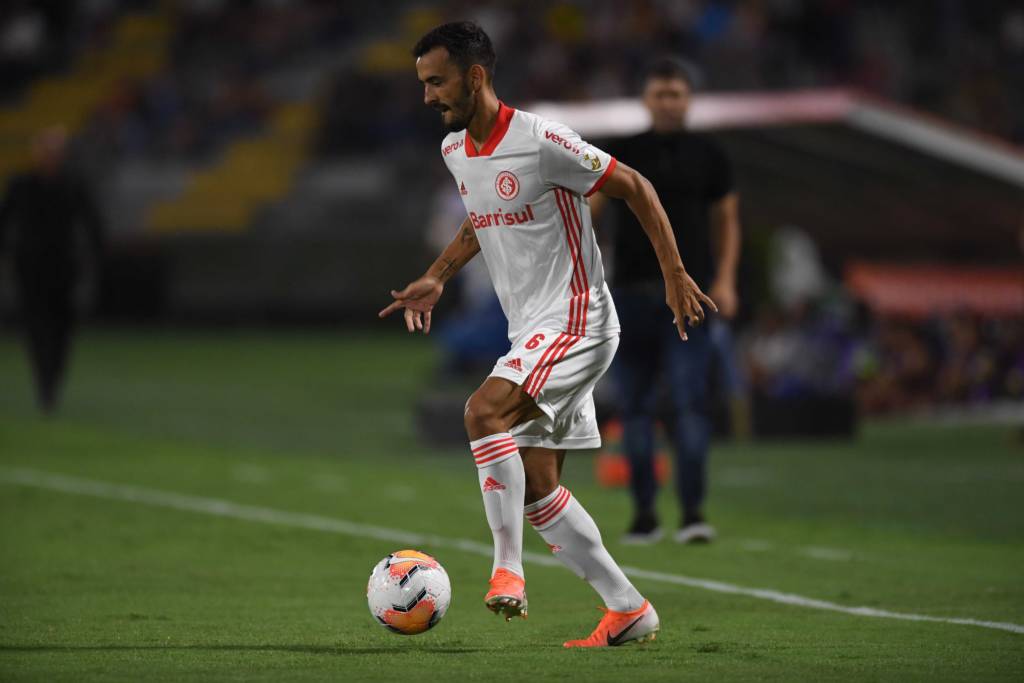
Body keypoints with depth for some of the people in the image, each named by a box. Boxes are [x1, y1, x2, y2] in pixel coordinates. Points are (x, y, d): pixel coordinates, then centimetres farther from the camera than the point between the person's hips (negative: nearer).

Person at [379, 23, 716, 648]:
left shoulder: (540, 141, -17)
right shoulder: (455, 151, 8)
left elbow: (636, 188, -9)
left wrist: (675, 276, -10)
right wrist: (436, 279, 16)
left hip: (576, 320, -9)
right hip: (529, 333, 9)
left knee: (485, 411, -30)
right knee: (536, 487, 5)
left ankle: (508, 567, -22)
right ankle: (628, 611, 13)